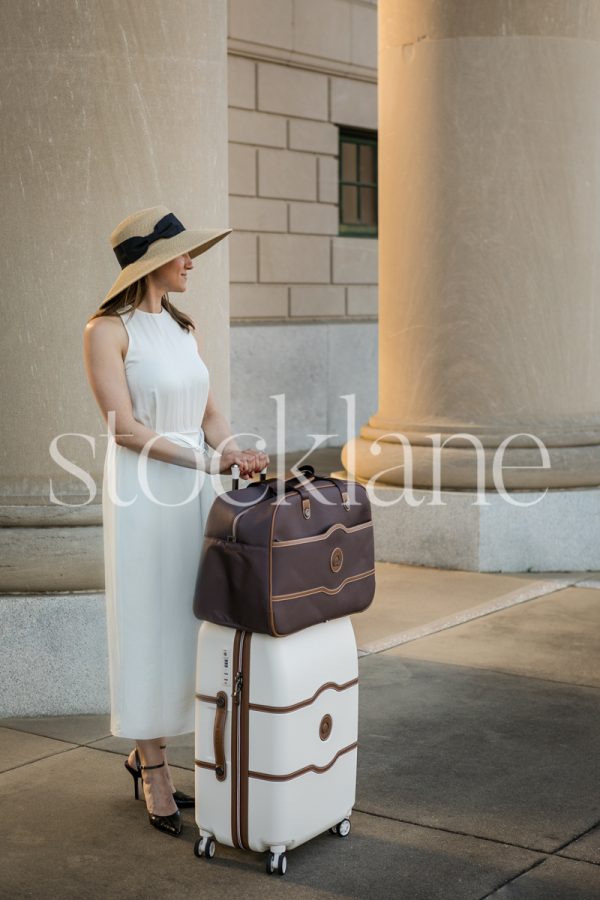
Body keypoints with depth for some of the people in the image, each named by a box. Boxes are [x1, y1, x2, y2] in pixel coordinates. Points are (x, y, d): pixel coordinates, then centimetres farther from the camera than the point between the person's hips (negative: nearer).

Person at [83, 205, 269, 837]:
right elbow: (125, 429, -16)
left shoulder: (184, 330, 11)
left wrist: (236, 454, -10)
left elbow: (209, 414, 10)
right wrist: (212, 459, -20)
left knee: (180, 626, 12)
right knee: (150, 629, 1)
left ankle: (144, 755, 27)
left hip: (192, 495, 7)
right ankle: (156, 775, 14)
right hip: (142, 495, -7)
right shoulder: (107, 330, -10)